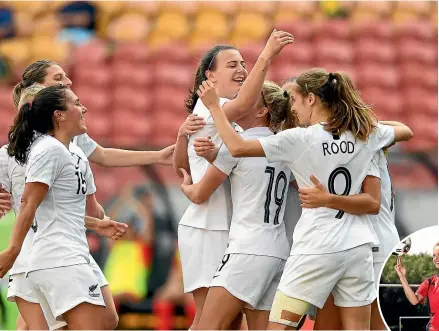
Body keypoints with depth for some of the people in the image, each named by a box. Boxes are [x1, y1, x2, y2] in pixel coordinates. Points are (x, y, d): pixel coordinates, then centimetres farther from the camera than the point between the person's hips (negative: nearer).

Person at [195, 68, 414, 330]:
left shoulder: (300, 139, -11)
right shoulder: (365, 134, 5)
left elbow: (237, 147, -15)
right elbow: (406, 131, 24)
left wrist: (214, 105, -4)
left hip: (316, 249, -5)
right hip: (357, 247, 5)